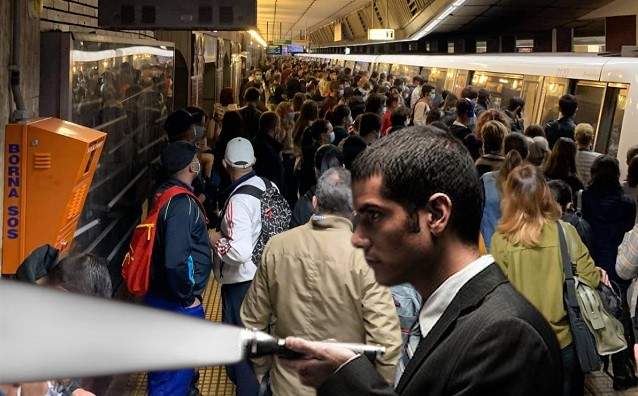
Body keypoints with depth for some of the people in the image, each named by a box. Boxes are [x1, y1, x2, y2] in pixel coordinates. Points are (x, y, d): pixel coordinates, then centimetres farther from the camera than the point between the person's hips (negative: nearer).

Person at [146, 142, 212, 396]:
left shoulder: (162, 194, 5)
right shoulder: (183, 203, -23)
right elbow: (175, 261, -30)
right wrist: (188, 297, -17)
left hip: (158, 296, 9)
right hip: (179, 304, -9)